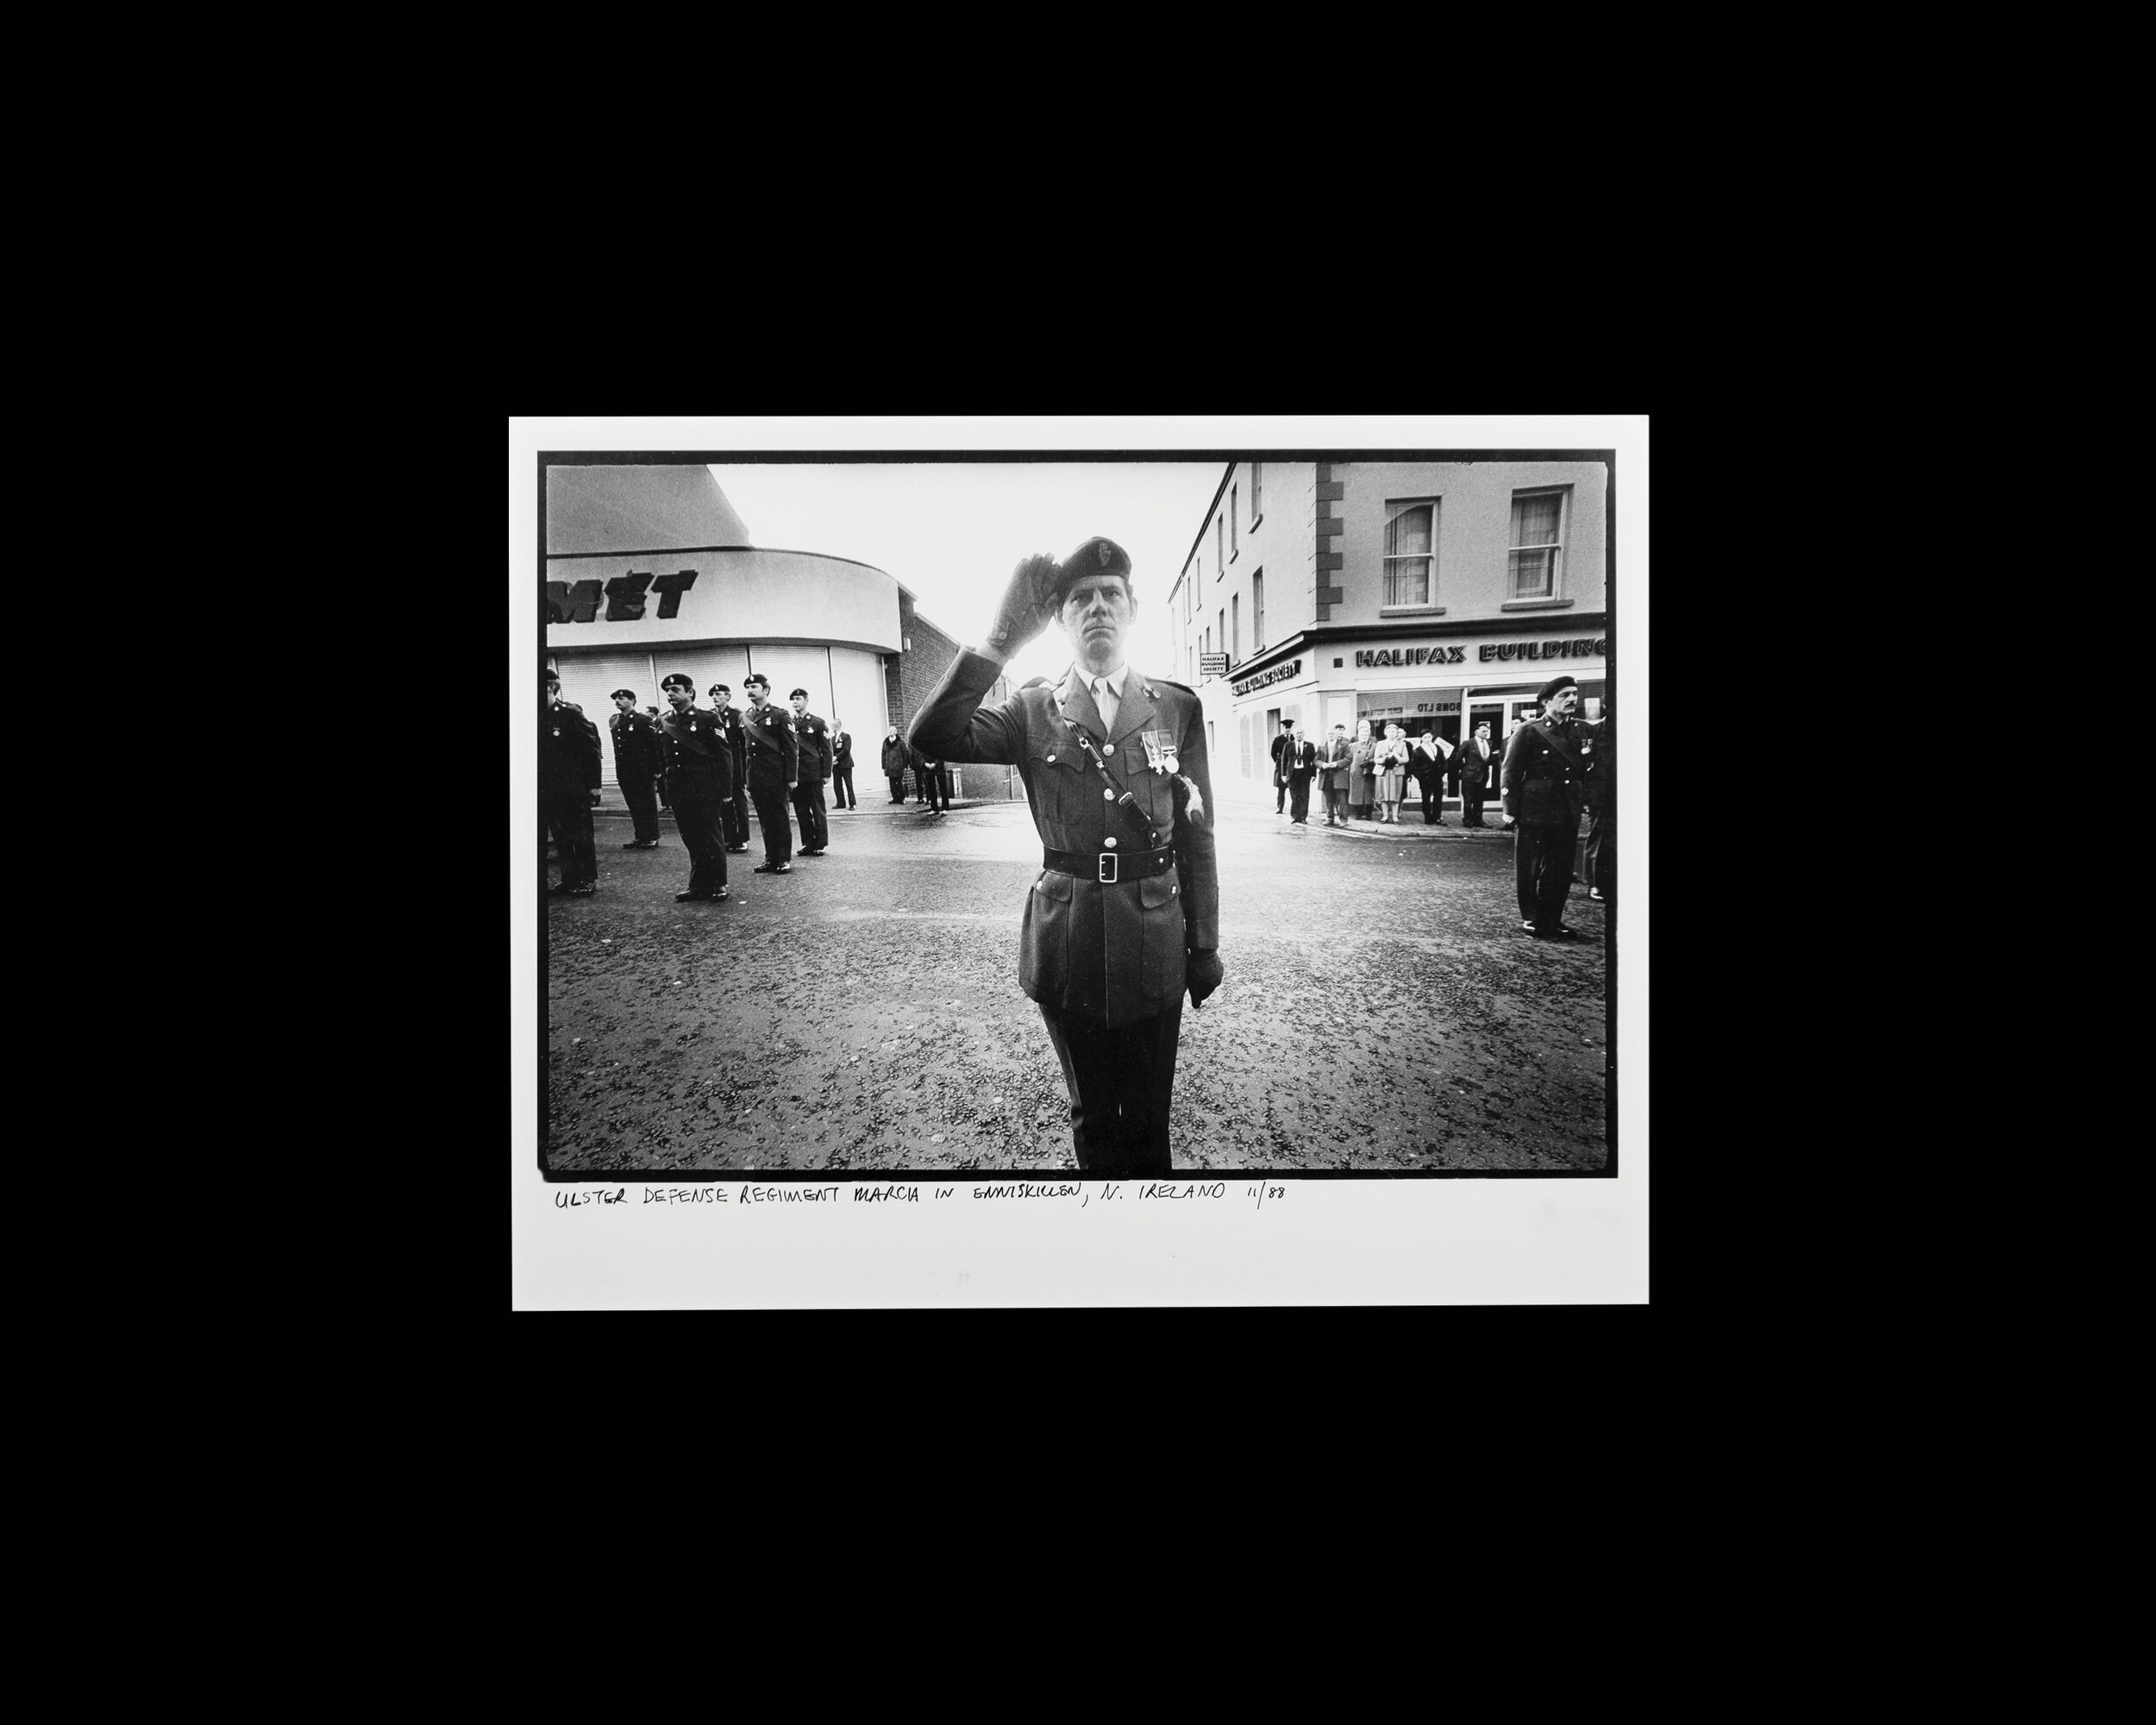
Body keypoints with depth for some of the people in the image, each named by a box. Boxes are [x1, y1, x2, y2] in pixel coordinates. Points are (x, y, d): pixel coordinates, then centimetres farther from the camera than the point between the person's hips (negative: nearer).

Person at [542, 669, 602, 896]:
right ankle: (569, 879, 19)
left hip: (574, 789, -6)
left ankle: (588, 880, 11)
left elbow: (591, 748, -10)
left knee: (581, 836, 3)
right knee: (560, 837, 10)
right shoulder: (539, 717, 7)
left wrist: (594, 784, -13)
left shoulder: (570, 713, -10)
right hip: (549, 790, 6)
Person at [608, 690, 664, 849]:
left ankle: (652, 838, 7)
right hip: (624, 772, 6)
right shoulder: (614, 721, 11)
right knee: (634, 806, 10)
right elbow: (618, 745, 18)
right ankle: (640, 837, 18)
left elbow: (654, 746, -10)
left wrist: (656, 771, -13)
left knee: (648, 806, 2)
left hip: (643, 772, -6)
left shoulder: (644, 721, -8)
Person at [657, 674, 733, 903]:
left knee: (712, 839, 1)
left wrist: (726, 790, -11)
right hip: (679, 793, 5)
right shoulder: (664, 723, 10)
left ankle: (718, 886, 10)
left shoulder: (708, 720, -6)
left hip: (705, 791, -5)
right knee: (692, 840, 9)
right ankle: (698, 885, 17)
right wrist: (666, 790, 12)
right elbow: (664, 758, 16)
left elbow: (724, 756, -7)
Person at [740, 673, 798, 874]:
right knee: (765, 820, 9)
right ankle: (771, 859, 15)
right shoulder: (745, 718, 11)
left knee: (780, 819, 2)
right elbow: (745, 750, 15)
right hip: (756, 779, 5)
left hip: (775, 778, -5)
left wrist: (792, 778, -11)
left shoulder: (779, 715, -4)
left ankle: (784, 860, 7)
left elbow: (791, 748, -6)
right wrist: (747, 781, 11)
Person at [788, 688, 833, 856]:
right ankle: (808, 843, 14)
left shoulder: (818, 723, 1)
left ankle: (821, 844, 6)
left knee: (818, 810, 0)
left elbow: (826, 750, 0)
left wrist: (826, 773, -6)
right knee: (801, 810, 6)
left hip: (814, 773, -3)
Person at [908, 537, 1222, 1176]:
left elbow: (1196, 832, 3)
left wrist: (1205, 944, 3)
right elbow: (931, 739, -17)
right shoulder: (1033, 711, 0)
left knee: (1147, 1118, 9)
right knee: (1092, 1116, 15)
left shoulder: (1178, 707, 2)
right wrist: (1002, 639, -22)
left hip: (1153, 942, 0)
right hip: (1068, 947, 0)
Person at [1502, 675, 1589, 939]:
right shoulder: (1528, 732, -6)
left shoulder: (1579, 730, 11)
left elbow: (1582, 768, 21)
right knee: (1529, 869, 2)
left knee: (1561, 871, 8)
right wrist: (1510, 810, -10)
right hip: (1534, 813, -5)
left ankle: (1552, 920, 18)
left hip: (1567, 815, 5)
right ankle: (1530, 919, 13)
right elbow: (1511, 774, -7)